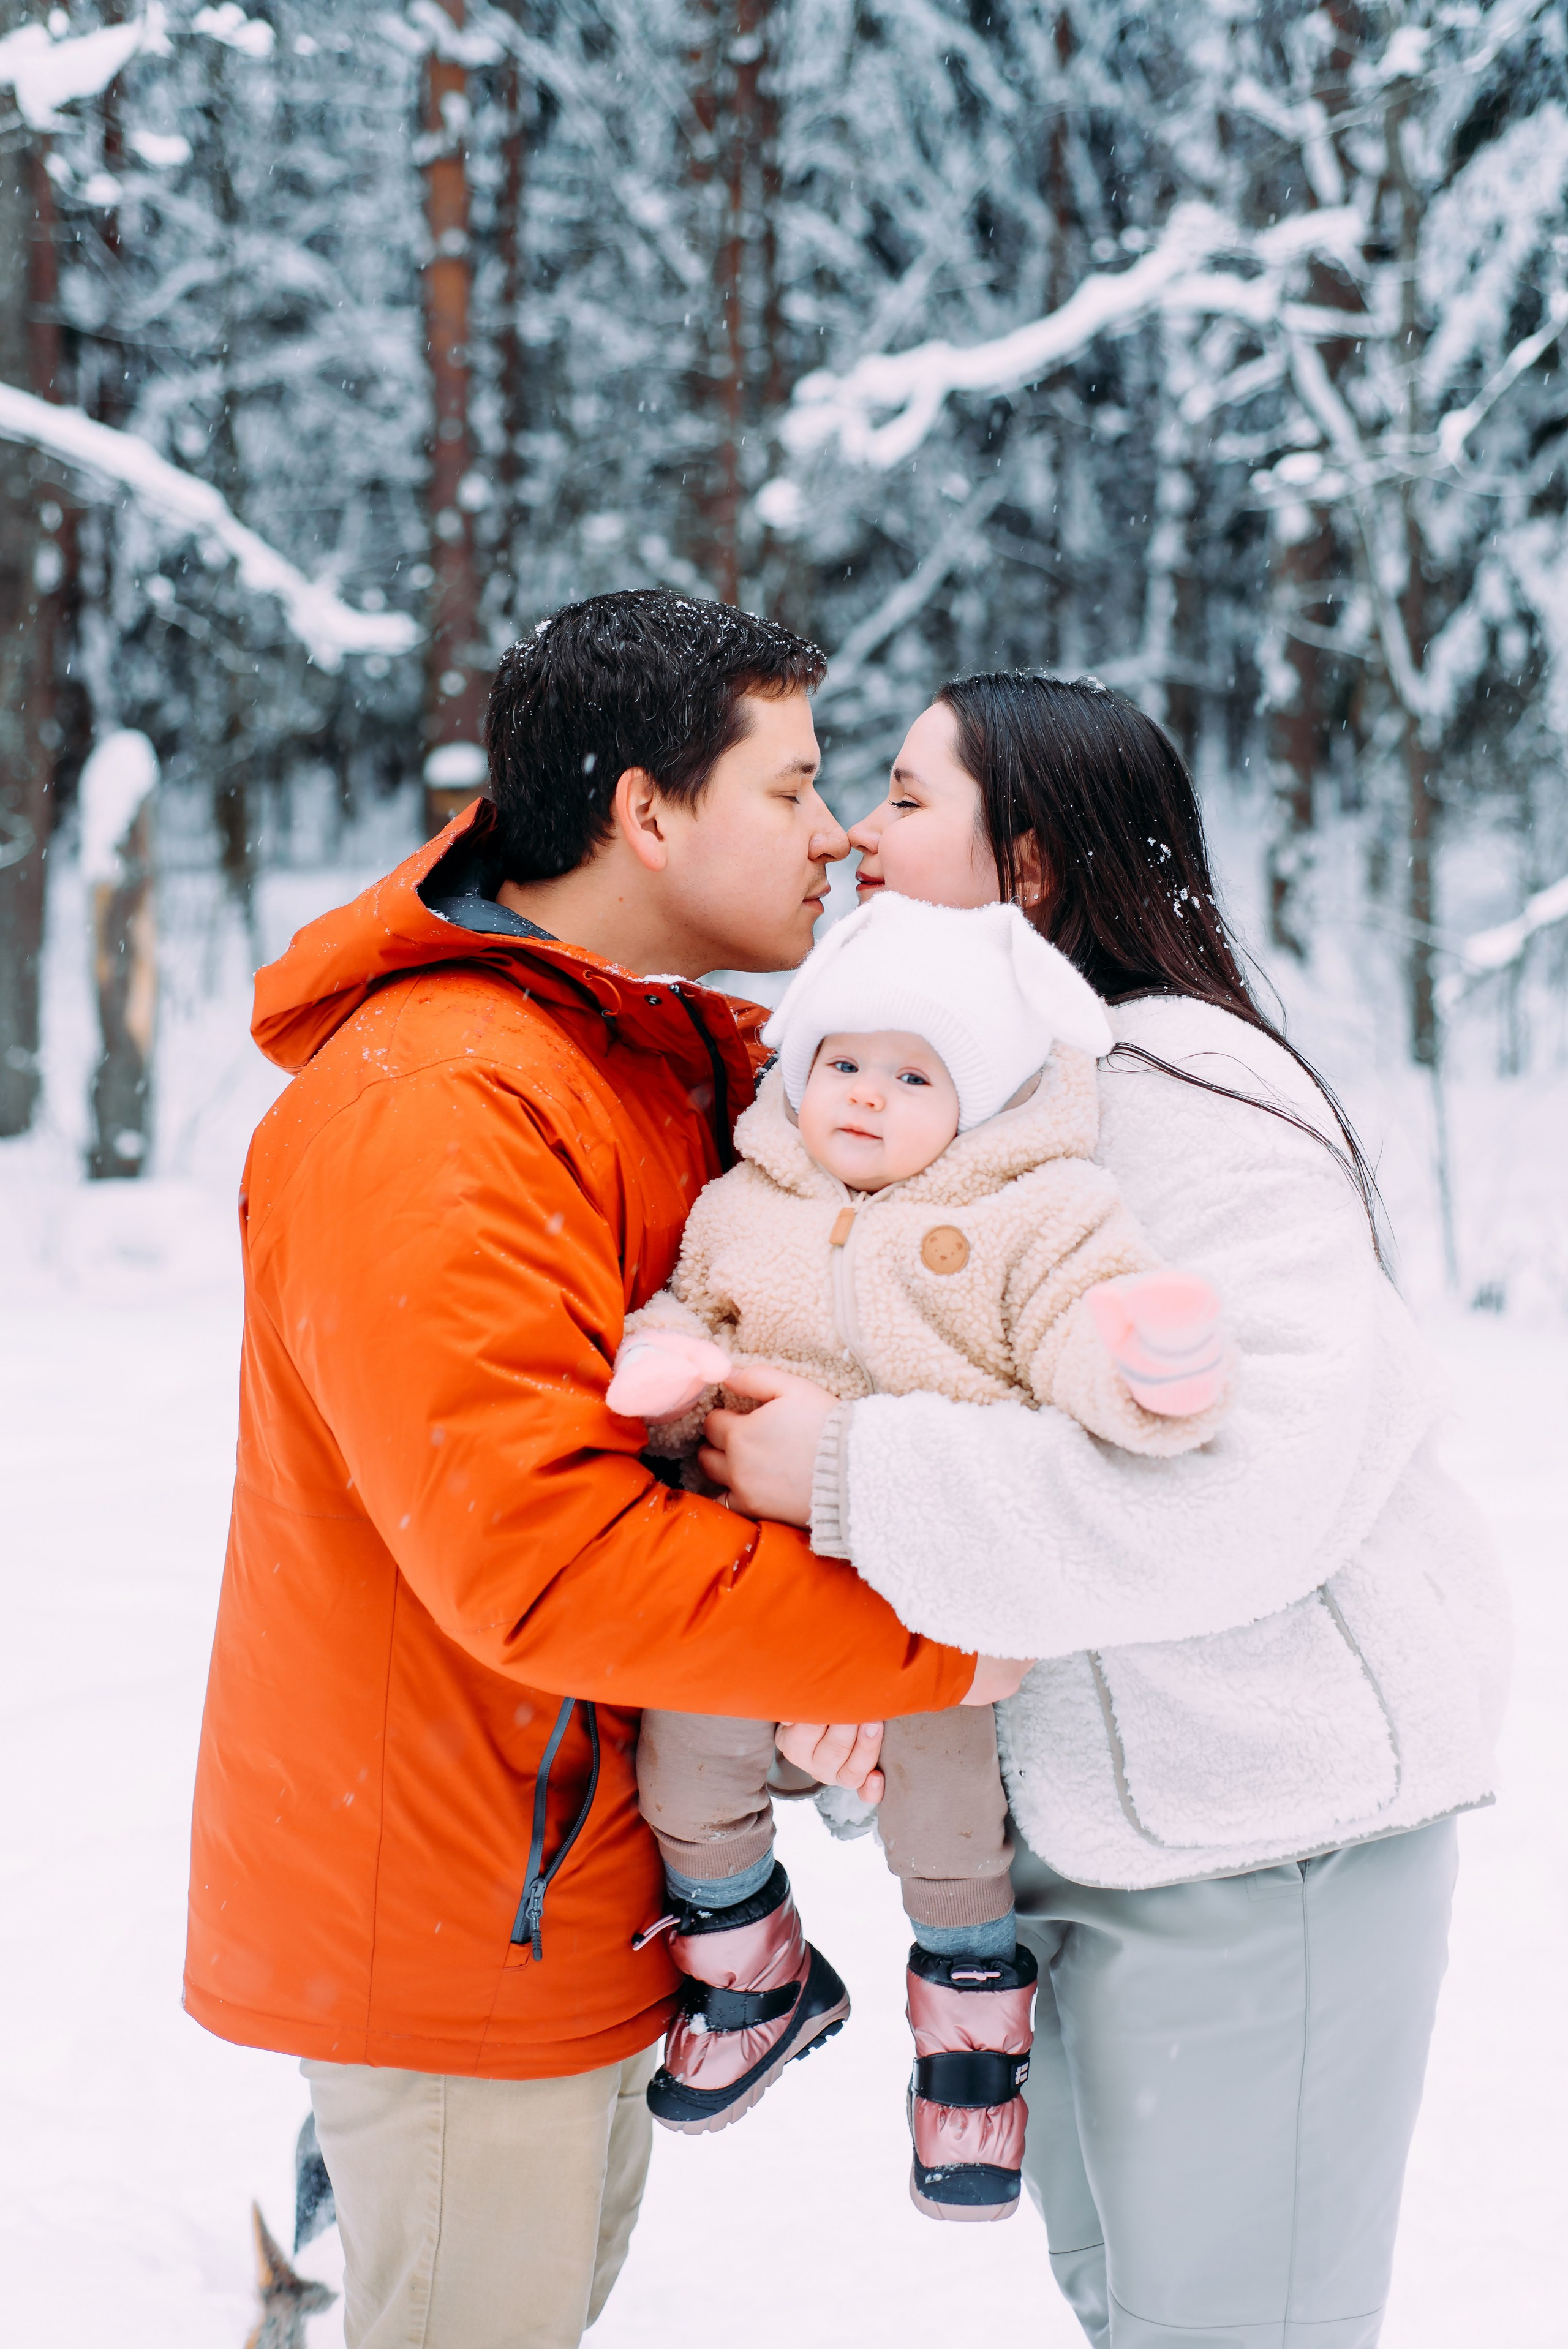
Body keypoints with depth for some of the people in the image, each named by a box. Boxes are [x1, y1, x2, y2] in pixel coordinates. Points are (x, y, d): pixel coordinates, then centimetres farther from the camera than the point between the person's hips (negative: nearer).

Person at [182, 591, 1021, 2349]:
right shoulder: (427, 1115, -26)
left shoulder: (692, 1063, 6)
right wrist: (924, 1647, -25)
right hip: (452, 1899, -9)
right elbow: (533, 1551, -33)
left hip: (579, 1863, 9)